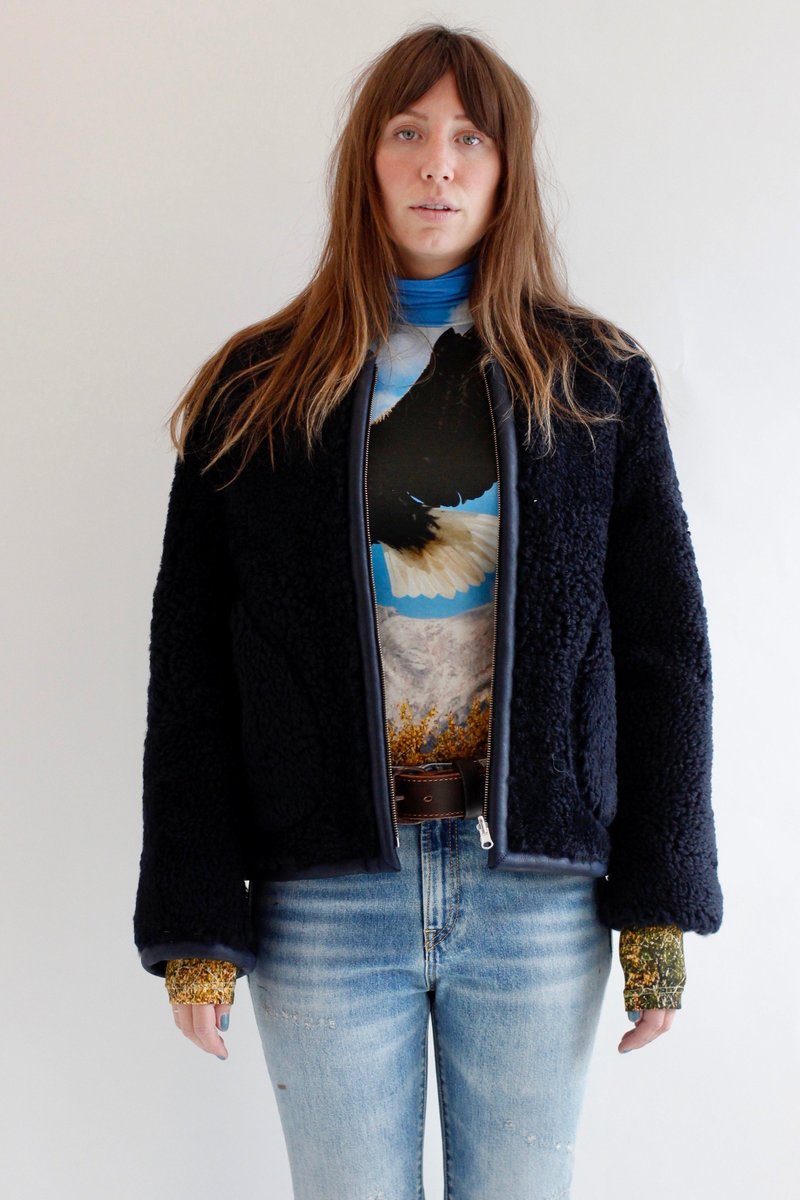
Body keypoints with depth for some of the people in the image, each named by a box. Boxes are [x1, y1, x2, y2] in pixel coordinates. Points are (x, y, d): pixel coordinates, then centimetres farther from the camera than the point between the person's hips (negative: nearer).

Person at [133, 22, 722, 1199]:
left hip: (540, 894, 1)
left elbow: (665, 649, 4)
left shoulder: (599, 383, 5)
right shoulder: (255, 391, 3)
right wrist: (196, 925, -3)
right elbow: (189, 670, 1)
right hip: (325, 901, 0)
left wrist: (661, 906, -1)